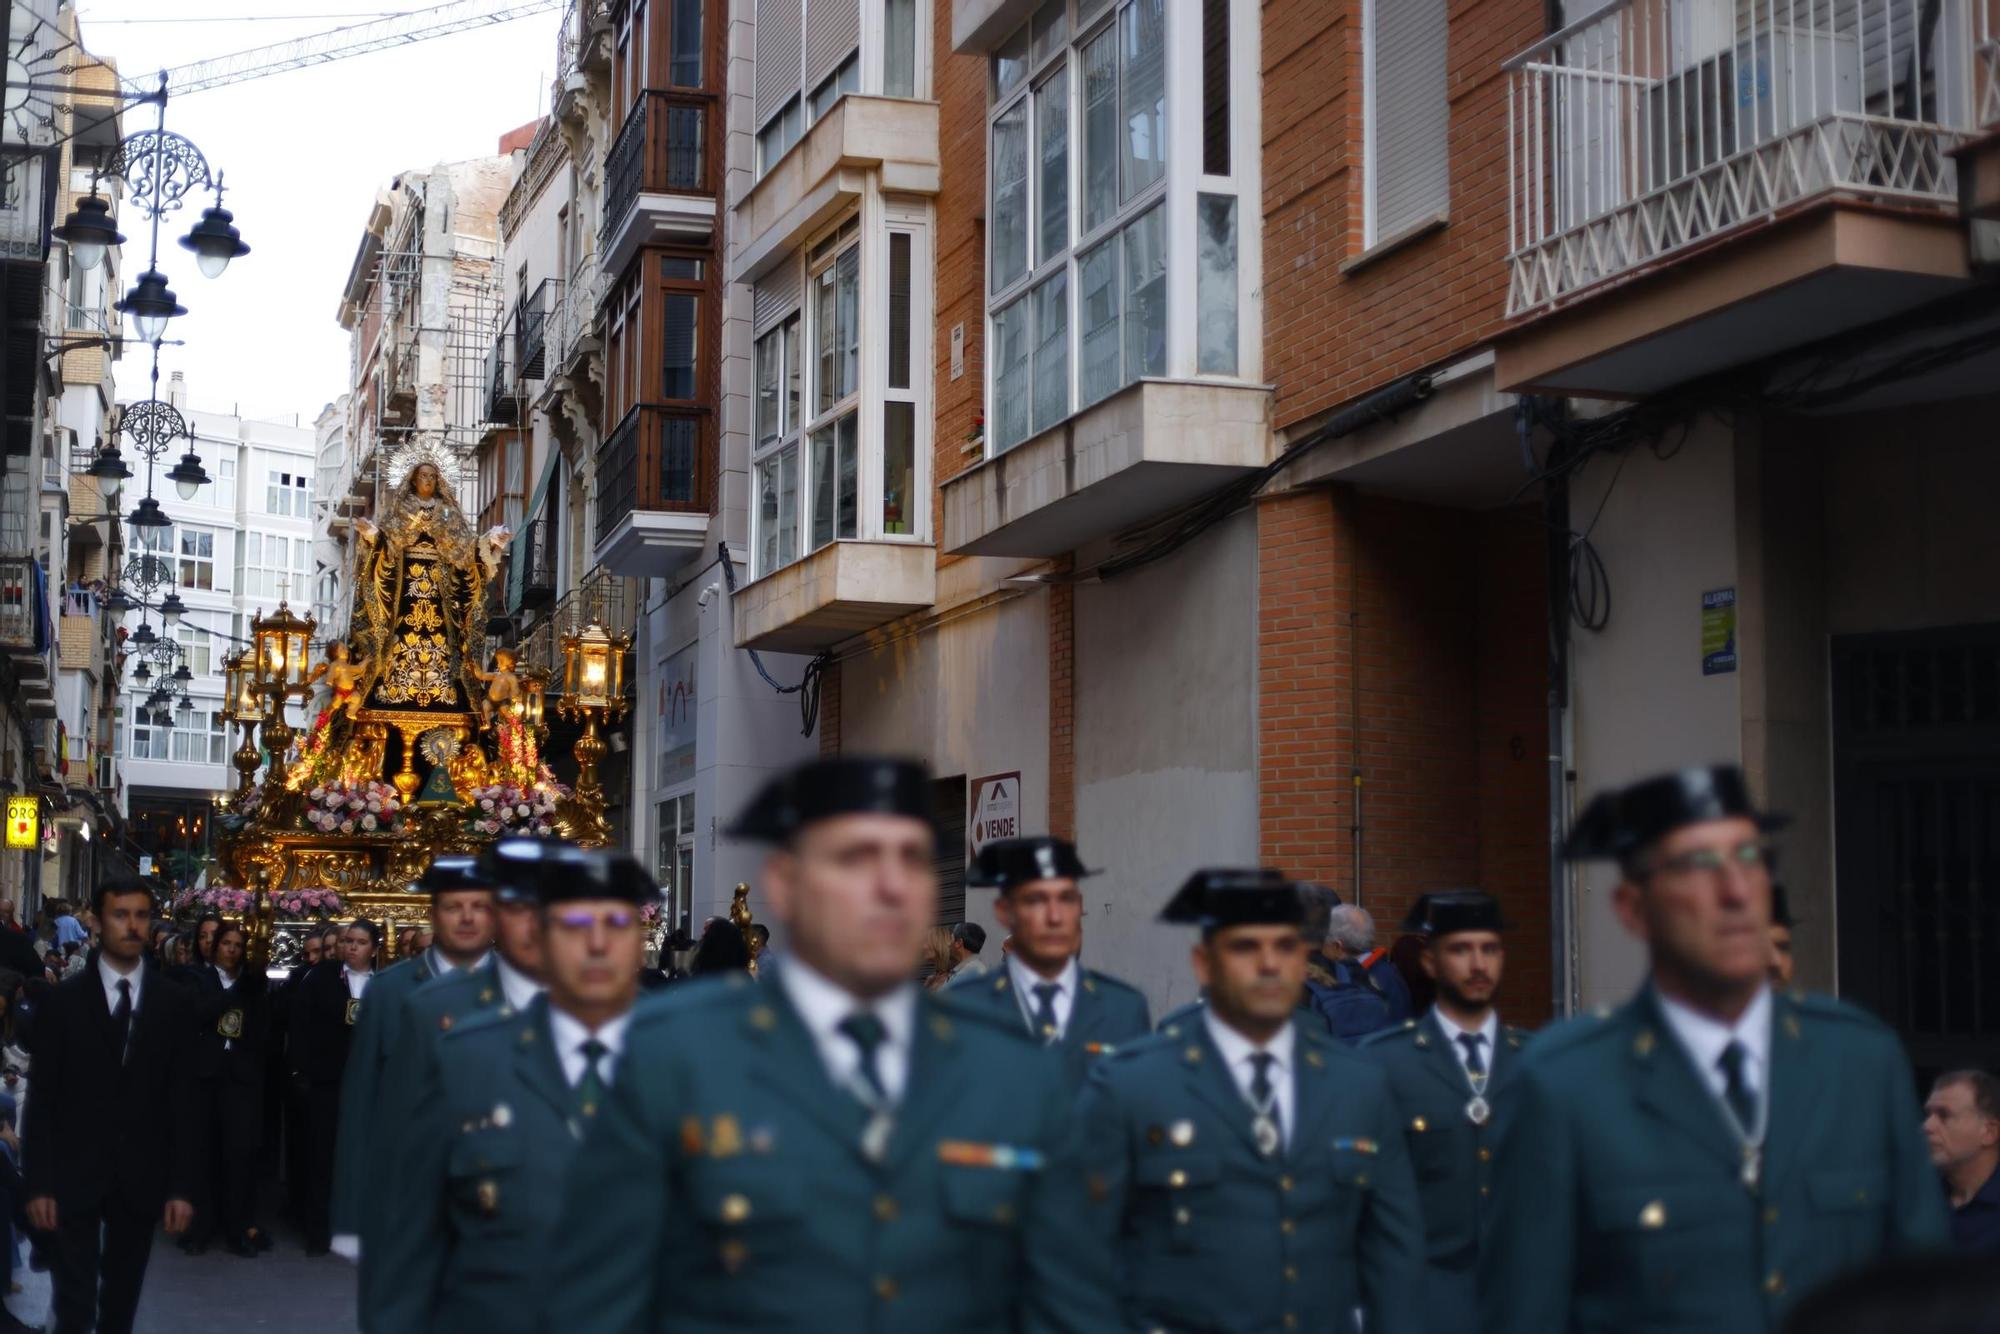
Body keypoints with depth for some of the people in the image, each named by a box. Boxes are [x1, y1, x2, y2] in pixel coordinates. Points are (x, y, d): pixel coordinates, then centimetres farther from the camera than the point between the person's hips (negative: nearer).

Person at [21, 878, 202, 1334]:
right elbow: (42, 1099, -2)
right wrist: (38, 1183, -9)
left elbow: (183, 1100, 2)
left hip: (142, 1178, 2)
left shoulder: (174, 1003, 3)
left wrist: (183, 1186, -3)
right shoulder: (64, 1001, -1)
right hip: (74, 1176, -2)